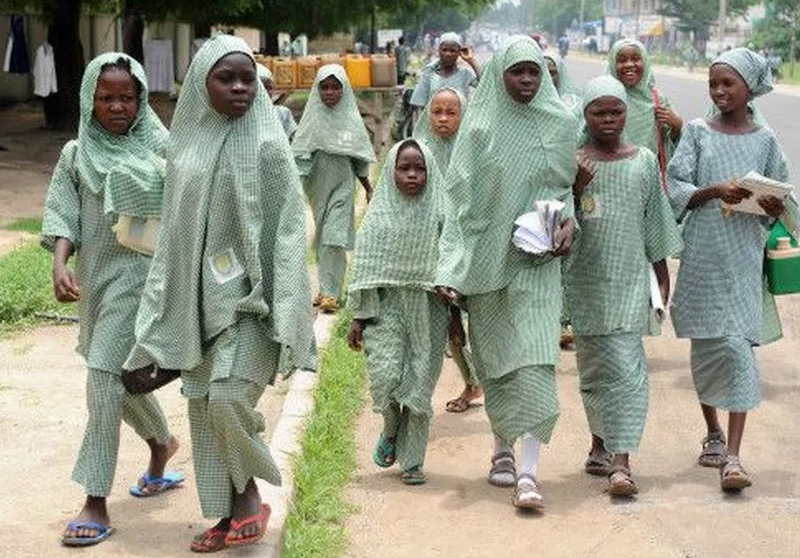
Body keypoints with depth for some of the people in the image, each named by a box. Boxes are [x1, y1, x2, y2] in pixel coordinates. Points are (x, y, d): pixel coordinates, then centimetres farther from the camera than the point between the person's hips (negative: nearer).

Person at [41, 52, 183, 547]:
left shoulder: (161, 148, -4)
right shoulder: (76, 155, 7)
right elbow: (63, 214, 1)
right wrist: (59, 264, -17)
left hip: (139, 271, -5)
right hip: (94, 275, 5)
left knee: (105, 379, -11)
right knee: (122, 376, 19)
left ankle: (97, 503, -7)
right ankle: (162, 442, 49)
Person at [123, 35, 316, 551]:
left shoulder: (266, 144, -9)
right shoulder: (187, 143, 7)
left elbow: (288, 228, -11)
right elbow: (175, 229, 13)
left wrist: (284, 311, -17)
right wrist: (165, 311, 13)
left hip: (248, 295, -6)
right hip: (199, 297, 6)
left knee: (229, 399, -14)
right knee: (204, 405, 8)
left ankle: (250, 495, 9)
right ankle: (232, 511, 19)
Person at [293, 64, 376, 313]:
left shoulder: (351, 119, -1)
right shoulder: (312, 118, -2)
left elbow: (359, 160, 8)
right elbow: (299, 154, -5)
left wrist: (368, 188, 15)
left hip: (342, 185, -2)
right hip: (318, 186, 2)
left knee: (334, 239, -11)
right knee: (322, 239, 10)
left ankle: (330, 293, -13)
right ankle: (327, 287, 22)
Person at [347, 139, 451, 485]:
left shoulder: (439, 216, 0)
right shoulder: (379, 217, 1)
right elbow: (365, 268, 3)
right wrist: (358, 317, 0)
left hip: (427, 311, 0)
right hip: (387, 306, 0)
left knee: (419, 384, 1)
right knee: (386, 375, -15)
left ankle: (412, 459, 15)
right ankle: (391, 430, 16)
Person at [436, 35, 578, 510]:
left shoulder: (561, 124, 1)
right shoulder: (480, 126, -2)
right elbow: (459, 197, -3)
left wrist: (569, 220, -7)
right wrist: (452, 267, -9)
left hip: (537, 258, 0)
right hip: (487, 257, 0)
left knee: (535, 355, -11)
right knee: (494, 355, 11)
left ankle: (529, 467, -13)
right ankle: (503, 448, 29)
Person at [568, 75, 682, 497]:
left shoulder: (644, 161, 6)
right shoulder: (572, 162, 1)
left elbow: (655, 222, 11)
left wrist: (663, 276, 12)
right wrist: (575, 189, -18)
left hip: (629, 277, 1)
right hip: (586, 279, 0)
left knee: (625, 367, -6)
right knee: (594, 366, 5)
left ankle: (619, 460, -7)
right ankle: (601, 443, 19)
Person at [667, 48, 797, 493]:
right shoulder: (697, 132, 4)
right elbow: (676, 189, -2)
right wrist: (714, 191, -20)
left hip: (744, 259, -1)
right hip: (702, 256, 1)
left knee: (739, 346, -8)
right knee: (705, 345, 9)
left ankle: (733, 455, -9)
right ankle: (713, 434, 29)